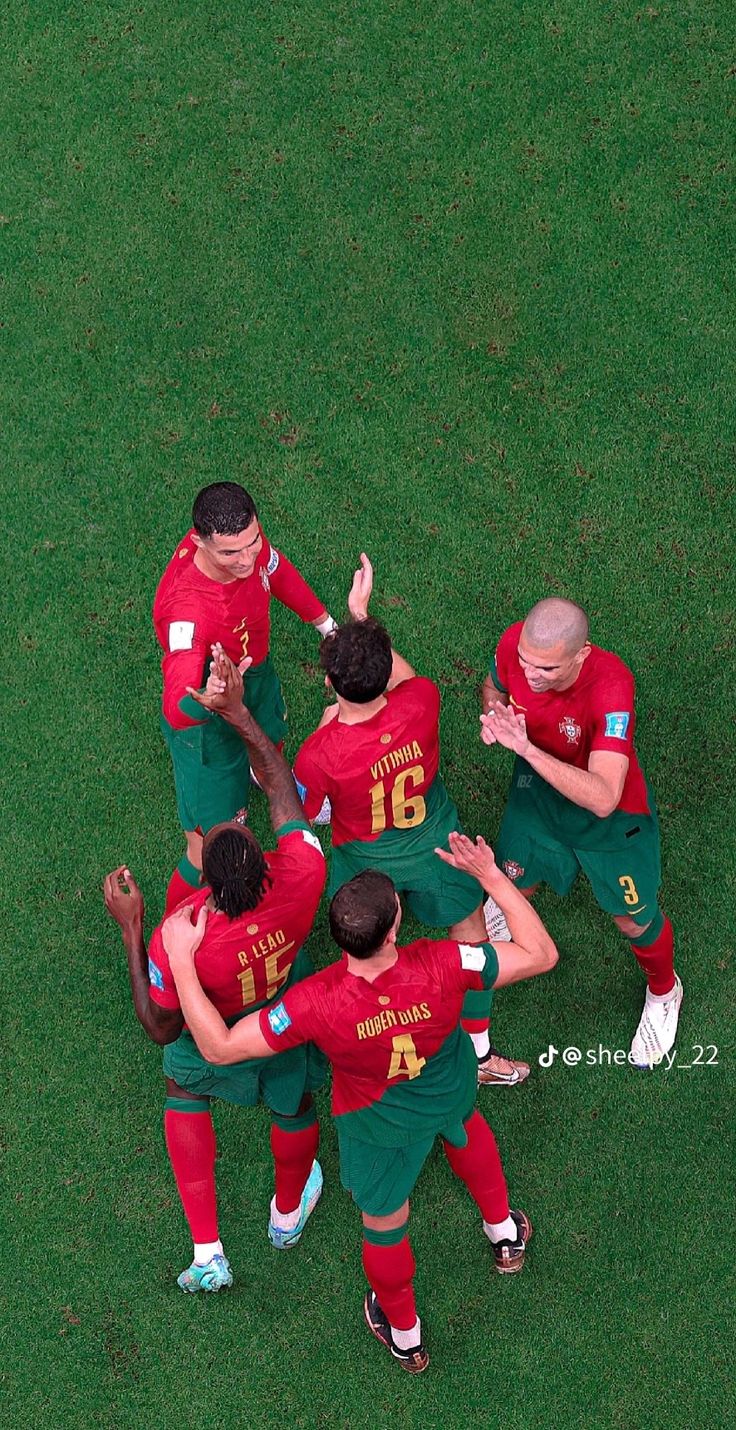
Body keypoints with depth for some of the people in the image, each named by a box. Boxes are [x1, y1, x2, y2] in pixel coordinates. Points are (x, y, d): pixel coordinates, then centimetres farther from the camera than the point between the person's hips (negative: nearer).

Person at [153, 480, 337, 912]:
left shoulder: (244, 538, -26)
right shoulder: (186, 608, -48)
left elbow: (278, 571, 1)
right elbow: (178, 711, -55)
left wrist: (326, 624, 14)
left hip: (257, 673, 7)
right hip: (207, 719, -7)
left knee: (273, 741, 40)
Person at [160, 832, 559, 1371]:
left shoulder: (318, 1004, -44)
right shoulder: (440, 967, -41)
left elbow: (218, 1047, -32)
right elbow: (542, 954, -27)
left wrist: (181, 957, -30)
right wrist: (492, 877, -21)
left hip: (382, 1123, -2)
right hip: (452, 1088, 2)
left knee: (384, 1224, 28)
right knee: (466, 1127, 40)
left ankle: (404, 1336, 55)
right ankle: (504, 1232, 66)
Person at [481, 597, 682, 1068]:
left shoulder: (610, 685, -43)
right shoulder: (515, 644, -29)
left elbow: (602, 799, -48)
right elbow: (495, 685, -1)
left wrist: (526, 748, -52)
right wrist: (494, 710, -24)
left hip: (611, 817, -4)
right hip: (538, 792, 4)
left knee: (634, 921, 13)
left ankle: (663, 993, 46)